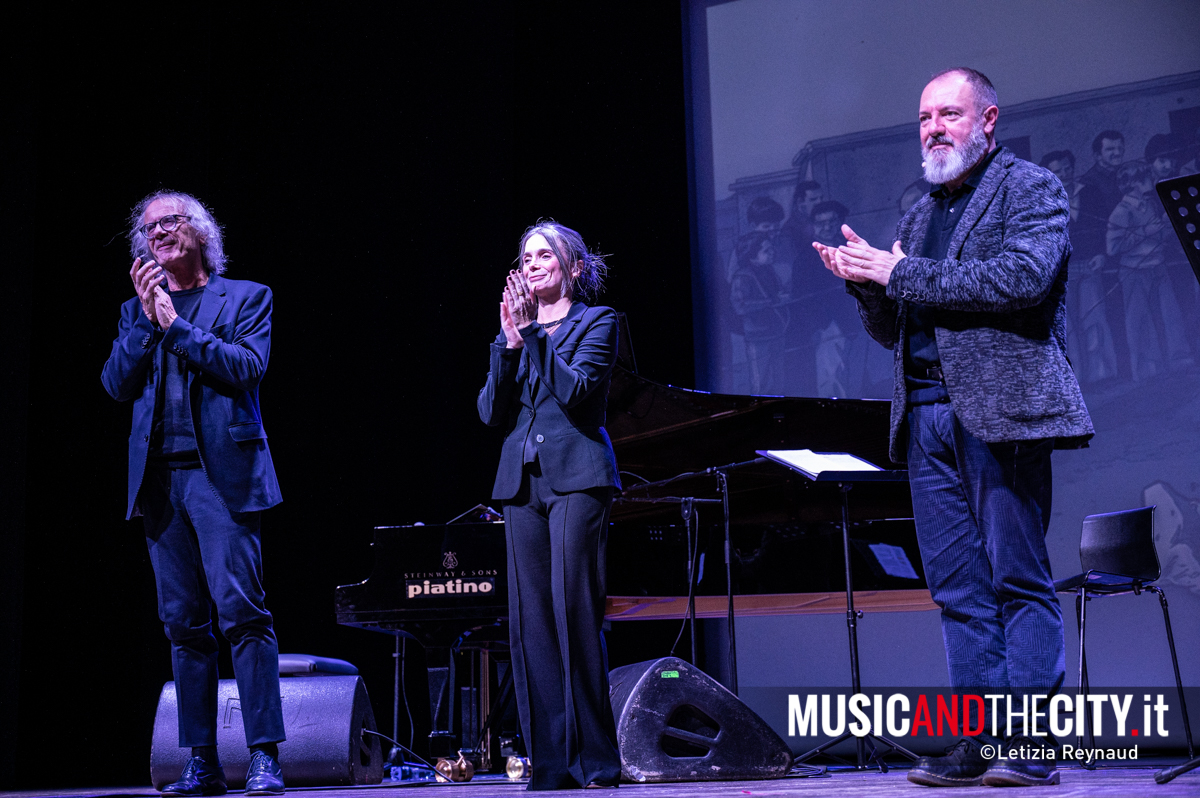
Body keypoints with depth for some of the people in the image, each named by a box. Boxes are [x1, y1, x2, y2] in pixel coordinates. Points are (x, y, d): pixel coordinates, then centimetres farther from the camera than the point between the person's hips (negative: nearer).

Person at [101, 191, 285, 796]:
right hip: (158, 478, 5)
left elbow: (246, 367, -7)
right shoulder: (136, 310, 20)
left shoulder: (246, 298, 9)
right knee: (183, 622, 5)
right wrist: (146, 319, -2)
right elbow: (117, 385, 8)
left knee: (241, 611, -12)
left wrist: (176, 325, -8)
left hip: (220, 473, -4)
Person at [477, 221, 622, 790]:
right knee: (530, 623, 1)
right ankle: (551, 763, 5)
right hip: (523, 481, 5)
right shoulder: (518, 331, 20)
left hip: (575, 476, -5)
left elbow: (577, 390, -10)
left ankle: (596, 761, -5)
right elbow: (492, 413, 9)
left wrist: (533, 332, -9)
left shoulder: (596, 322, 6)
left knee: (575, 615, -11)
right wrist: (509, 343, -2)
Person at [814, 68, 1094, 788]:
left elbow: (1024, 277, -15)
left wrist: (901, 273, -11)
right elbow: (889, 331, 23)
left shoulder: (1033, 189, 4)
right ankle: (977, 740, 7)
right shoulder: (919, 216, 23)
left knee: (1019, 579, -6)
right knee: (959, 587, 4)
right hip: (926, 417, 6)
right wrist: (867, 281, 1)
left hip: (1000, 407, -6)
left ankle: (1031, 745, -3)